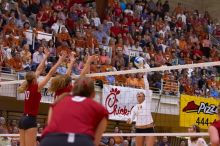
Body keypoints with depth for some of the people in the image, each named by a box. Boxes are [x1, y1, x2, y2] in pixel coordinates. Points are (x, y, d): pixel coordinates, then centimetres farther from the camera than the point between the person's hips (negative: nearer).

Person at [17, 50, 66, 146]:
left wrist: (45, 57, 22)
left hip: (23, 119, 8)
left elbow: (39, 70, 15)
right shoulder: (36, 88, -12)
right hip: (30, 120, -8)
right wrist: (60, 61, -6)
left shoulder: (28, 87, 7)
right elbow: (50, 73, -10)